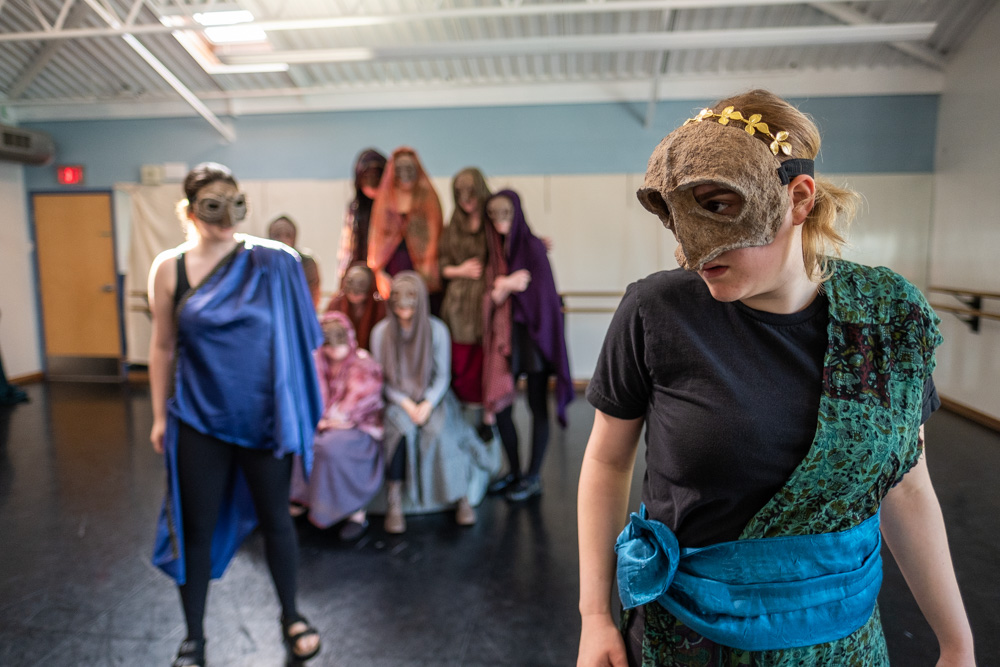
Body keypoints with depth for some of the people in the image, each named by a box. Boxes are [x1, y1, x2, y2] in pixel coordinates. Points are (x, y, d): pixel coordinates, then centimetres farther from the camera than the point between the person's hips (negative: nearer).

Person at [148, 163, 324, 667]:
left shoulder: (271, 260, -7)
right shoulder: (169, 268, -3)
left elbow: (294, 334, -3)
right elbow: (163, 347, 4)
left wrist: (300, 408, -4)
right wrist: (160, 415, 6)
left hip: (264, 415, -1)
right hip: (199, 420, 1)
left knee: (275, 518, 13)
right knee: (197, 527, 12)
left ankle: (291, 615, 35)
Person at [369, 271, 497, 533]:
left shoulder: (437, 329, -4)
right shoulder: (381, 332, -2)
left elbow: (442, 376, -1)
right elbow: (381, 379, 0)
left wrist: (427, 405, -18)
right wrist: (407, 404, -15)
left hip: (432, 396, 0)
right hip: (397, 399, 0)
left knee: (439, 430, -30)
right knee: (402, 428, -32)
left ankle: (461, 496, -14)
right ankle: (394, 502, -20)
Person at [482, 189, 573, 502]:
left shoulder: (533, 246, -6)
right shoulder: (496, 249, 13)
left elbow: (540, 293, -13)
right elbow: (492, 295, 11)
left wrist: (504, 286, -7)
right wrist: (506, 285, -9)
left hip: (531, 333, -6)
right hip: (503, 334, 6)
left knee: (537, 406, 2)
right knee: (500, 405, 4)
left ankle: (533, 477, 15)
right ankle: (514, 472, 22)